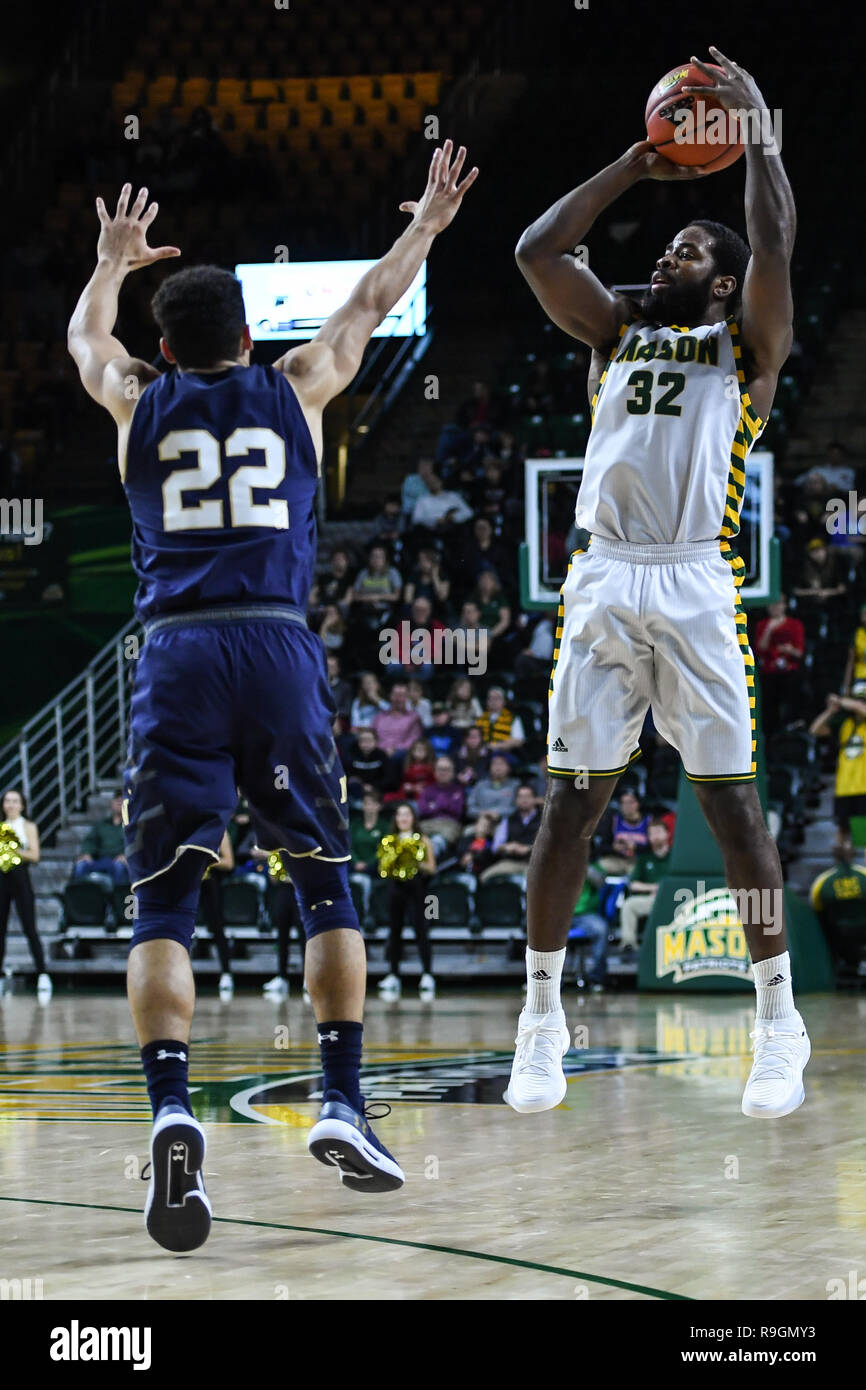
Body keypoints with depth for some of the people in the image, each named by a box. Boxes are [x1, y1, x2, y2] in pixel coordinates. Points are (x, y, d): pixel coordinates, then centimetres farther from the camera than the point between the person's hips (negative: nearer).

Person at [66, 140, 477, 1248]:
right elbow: (370, 304, 31)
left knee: (163, 906, -3)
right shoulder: (294, 388, 13)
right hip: (279, 651, 0)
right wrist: (427, 223, 48)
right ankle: (341, 1106, 5)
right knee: (326, 885, 13)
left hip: (175, 657, 0)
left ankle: (170, 1111, -24)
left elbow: (84, 335, 37)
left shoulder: (136, 401, 13)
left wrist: (114, 262, 57)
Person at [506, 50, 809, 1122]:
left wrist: (756, 127, 0)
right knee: (571, 797, 0)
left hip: (694, 589, -3)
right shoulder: (616, 332, 21)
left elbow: (775, 242, -6)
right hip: (602, 582, 3)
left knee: (730, 796, -4)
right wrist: (635, 165, 14)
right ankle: (542, 1017, 6)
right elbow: (537, 250, 11)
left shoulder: (746, 343, 10)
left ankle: (778, 1021, 2)